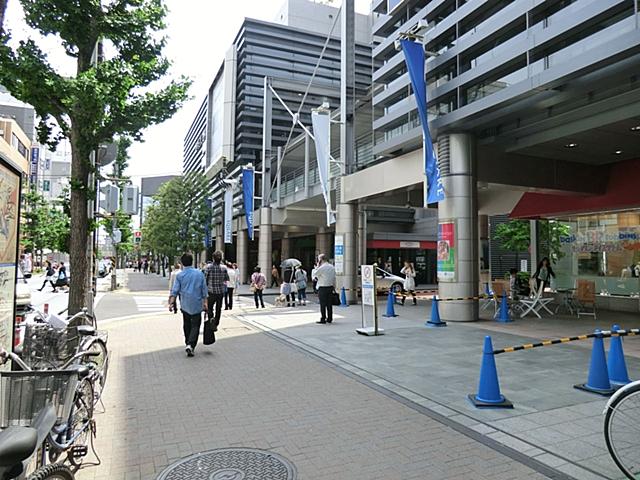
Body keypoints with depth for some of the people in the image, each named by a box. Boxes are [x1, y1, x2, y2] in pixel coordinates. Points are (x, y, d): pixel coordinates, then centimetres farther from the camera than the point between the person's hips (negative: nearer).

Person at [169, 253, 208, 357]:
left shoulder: (179, 275, -3)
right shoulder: (199, 273, -1)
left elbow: (174, 291, -7)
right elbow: (204, 290, 2)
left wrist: (171, 303, -4)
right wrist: (205, 302, 9)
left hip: (185, 305, 1)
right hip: (197, 305, -1)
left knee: (187, 326, 17)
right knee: (195, 326, 2)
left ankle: (188, 344, 25)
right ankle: (191, 345, -15)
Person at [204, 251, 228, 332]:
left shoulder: (209, 266, -10)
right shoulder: (224, 267, -3)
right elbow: (227, 279, 3)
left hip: (211, 291, -2)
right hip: (221, 291, 2)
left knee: (209, 306, 12)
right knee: (218, 308, 13)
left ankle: (211, 317, -14)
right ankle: (215, 325, 17)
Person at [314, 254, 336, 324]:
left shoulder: (321, 268, -14)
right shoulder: (332, 267, 7)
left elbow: (315, 274, 0)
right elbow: (334, 278, 11)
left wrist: (318, 265, 0)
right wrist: (334, 287, 17)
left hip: (322, 288, -6)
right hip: (330, 287, 6)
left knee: (323, 304, -1)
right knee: (329, 304, 11)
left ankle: (323, 319, 2)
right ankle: (329, 319, 16)